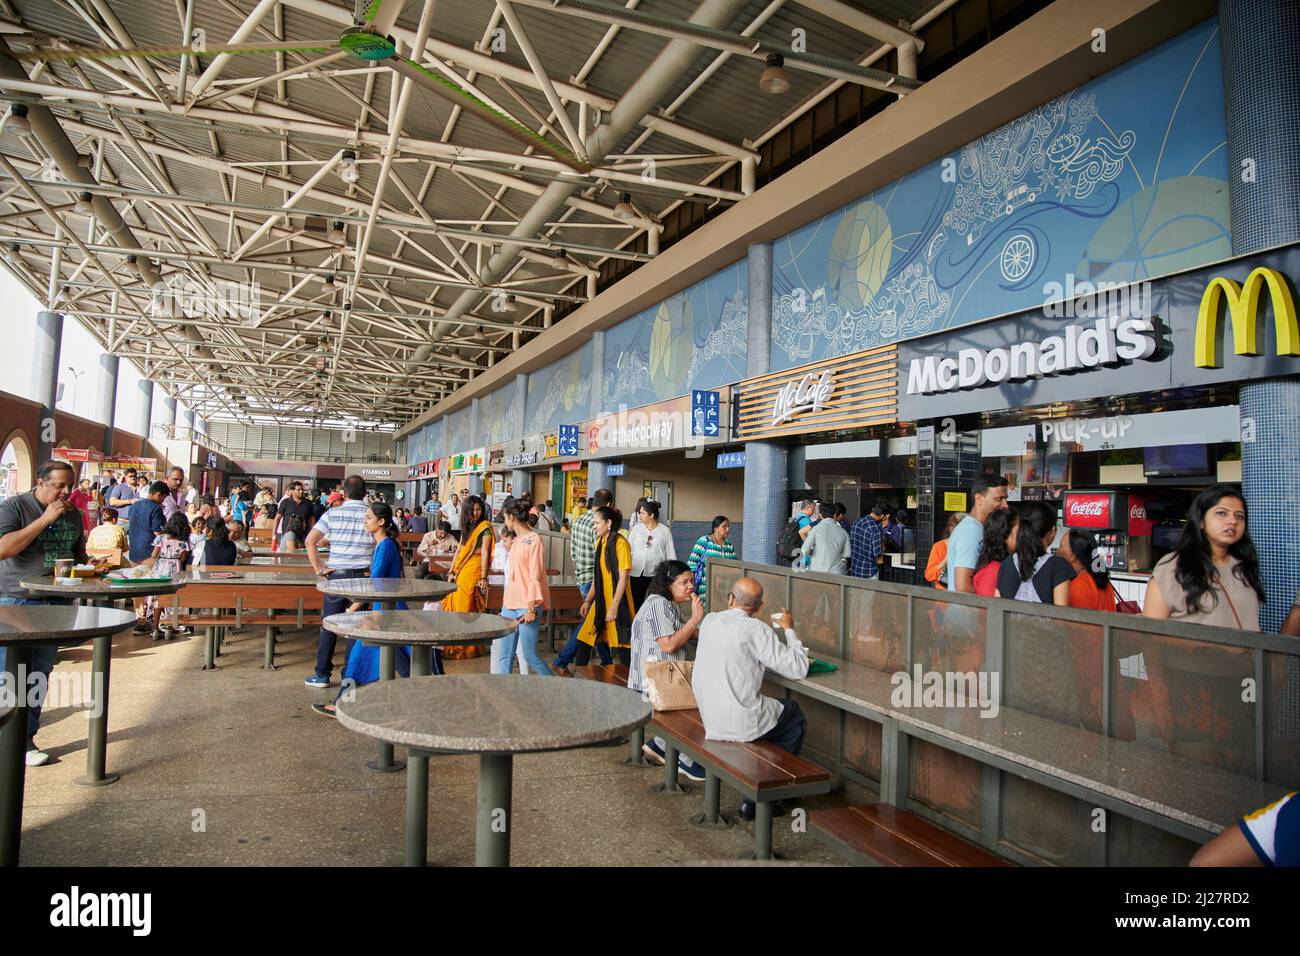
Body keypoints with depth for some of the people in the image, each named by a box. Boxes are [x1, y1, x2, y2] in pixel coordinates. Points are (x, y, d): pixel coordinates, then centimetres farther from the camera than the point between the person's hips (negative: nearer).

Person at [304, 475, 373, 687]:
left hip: (337, 575, 0)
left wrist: (319, 569, 1)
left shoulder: (333, 513, 1)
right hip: (363, 576, 0)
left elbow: (310, 541, -4)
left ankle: (322, 674, 15)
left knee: (329, 625, 9)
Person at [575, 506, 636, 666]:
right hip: (600, 601, 7)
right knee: (584, 640, 4)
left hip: (617, 601, -7)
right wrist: (588, 600, 14)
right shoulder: (599, 542, 10)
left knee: (622, 643, 0)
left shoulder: (620, 543, -12)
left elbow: (623, 577, -15)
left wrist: (614, 606, -18)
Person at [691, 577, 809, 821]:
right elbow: (798, 669, -14)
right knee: (796, 717, 18)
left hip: (708, 716, 7)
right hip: (739, 722, -7)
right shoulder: (756, 629, -17)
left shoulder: (710, 620, 3)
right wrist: (789, 629, -2)